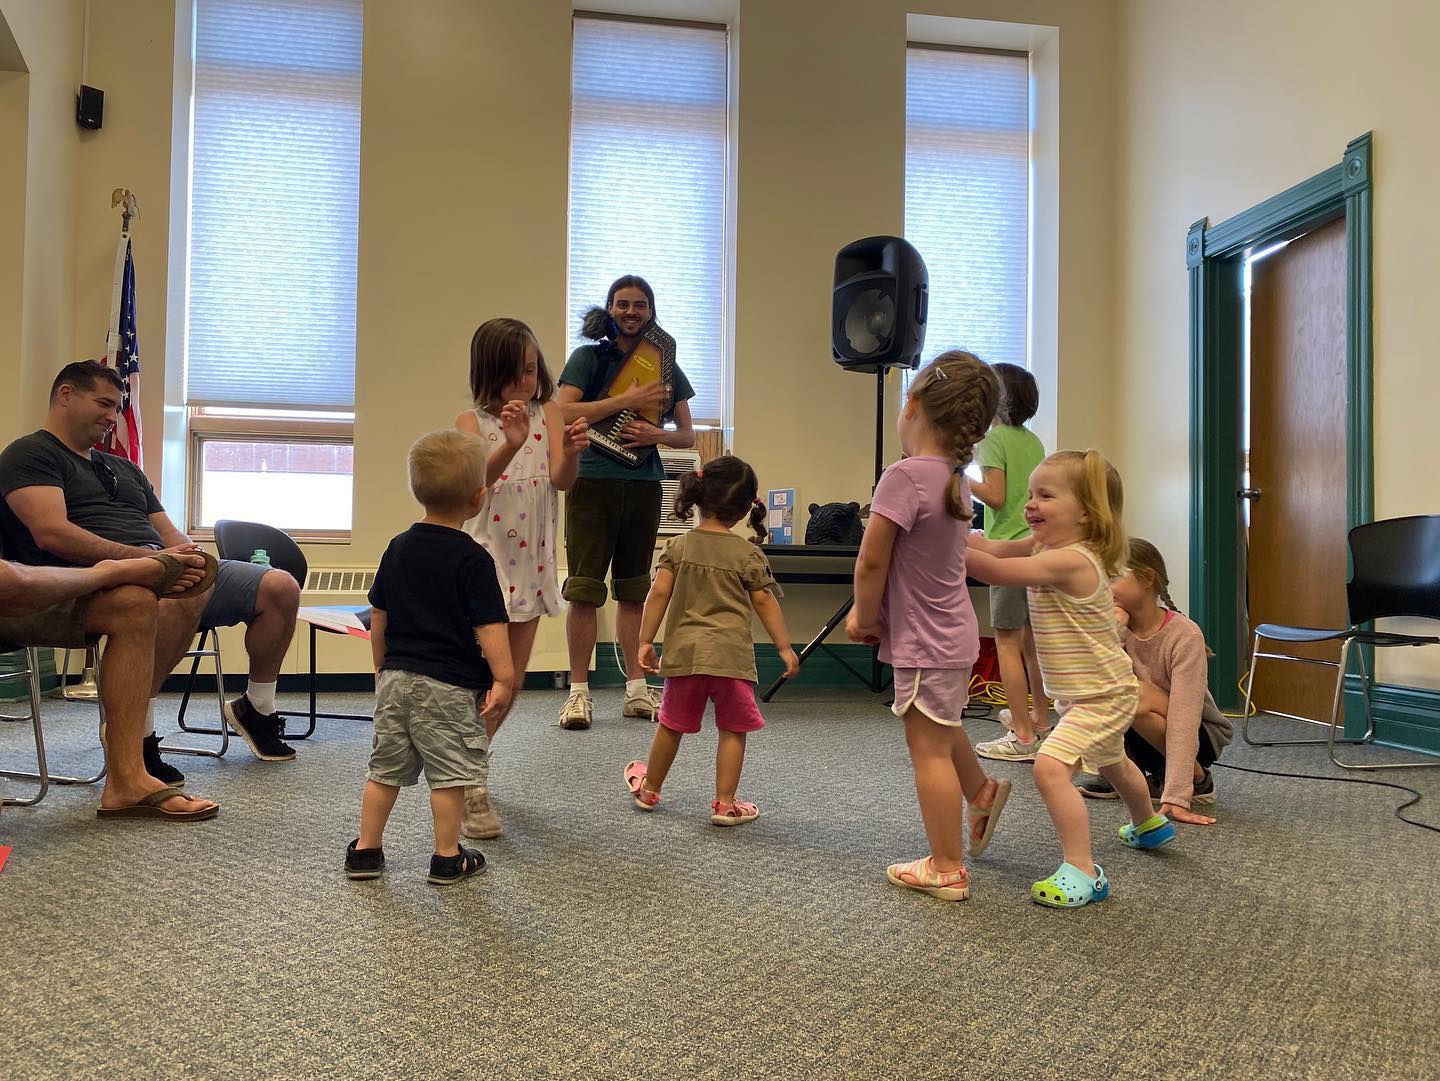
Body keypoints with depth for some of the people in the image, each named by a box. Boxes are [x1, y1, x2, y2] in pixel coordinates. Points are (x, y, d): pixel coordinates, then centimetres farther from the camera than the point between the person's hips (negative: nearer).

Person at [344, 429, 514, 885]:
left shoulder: (397, 548, 5)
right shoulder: (473, 559, -14)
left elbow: (378, 617, 11)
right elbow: (489, 627, -17)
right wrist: (503, 679, -10)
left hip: (396, 679, 6)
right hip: (449, 686, -6)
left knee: (386, 769, 16)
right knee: (449, 774, 5)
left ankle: (365, 851, 24)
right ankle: (448, 858, 14)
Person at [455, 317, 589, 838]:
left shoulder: (549, 413, 3)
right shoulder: (472, 422, -3)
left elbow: (561, 480, -11)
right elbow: (474, 480, -21)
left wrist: (570, 452, -33)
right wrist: (509, 444, -40)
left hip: (533, 559, 4)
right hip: (486, 557, -4)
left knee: (512, 681, 12)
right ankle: (469, 788, 3)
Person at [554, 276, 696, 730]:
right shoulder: (589, 357, 4)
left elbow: (687, 434, 13)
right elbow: (562, 412, -11)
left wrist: (657, 434, -9)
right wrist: (626, 401, -15)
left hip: (644, 486, 3)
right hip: (592, 483, -3)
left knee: (633, 590, 9)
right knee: (585, 589, -5)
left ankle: (636, 689, 14)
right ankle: (578, 692, 1)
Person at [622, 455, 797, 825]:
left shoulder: (678, 546, 2)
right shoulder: (748, 553, -3)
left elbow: (659, 594, -3)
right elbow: (764, 602, -2)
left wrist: (645, 641, 3)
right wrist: (785, 646, 5)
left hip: (684, 651, 3)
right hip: (731, 655, -3)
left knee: (672, 725, 18)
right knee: (733, 730, 9)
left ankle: (649, 790, 35)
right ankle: (725, 804, 11)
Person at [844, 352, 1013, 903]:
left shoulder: (904, 475, -23)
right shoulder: (955, 478, 5)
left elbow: (871, 562, -22)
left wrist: (866, 615, -5)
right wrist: (870, 610, 8)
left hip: (923, 641, -9)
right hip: (952, 631, 9)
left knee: (929, 748, 2)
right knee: (942, 728, 31)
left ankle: (947, 871, 14)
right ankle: (981, 792, 51)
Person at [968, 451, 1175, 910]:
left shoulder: (1070, 560, -30)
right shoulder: (1048, 547, -1)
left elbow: (998, 571, -37)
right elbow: (992, 547, -8)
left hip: (1101, 696, -11)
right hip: (1084, 694, 11)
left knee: (1050, 767, -25)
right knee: (1110, 762, 33)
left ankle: (1083, 872, -15)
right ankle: (1150, 825, 61)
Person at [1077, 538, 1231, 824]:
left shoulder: (1185, 636, -24)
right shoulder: (1116, 625, -11)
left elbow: (1183, 719, -31)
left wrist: (1175, 798, -36)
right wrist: (1115, 628, -31)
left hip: (1201, 734, -4)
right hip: (1143, 735, 4)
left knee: (1136, 695, -33)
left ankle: (1197, 780, -9)